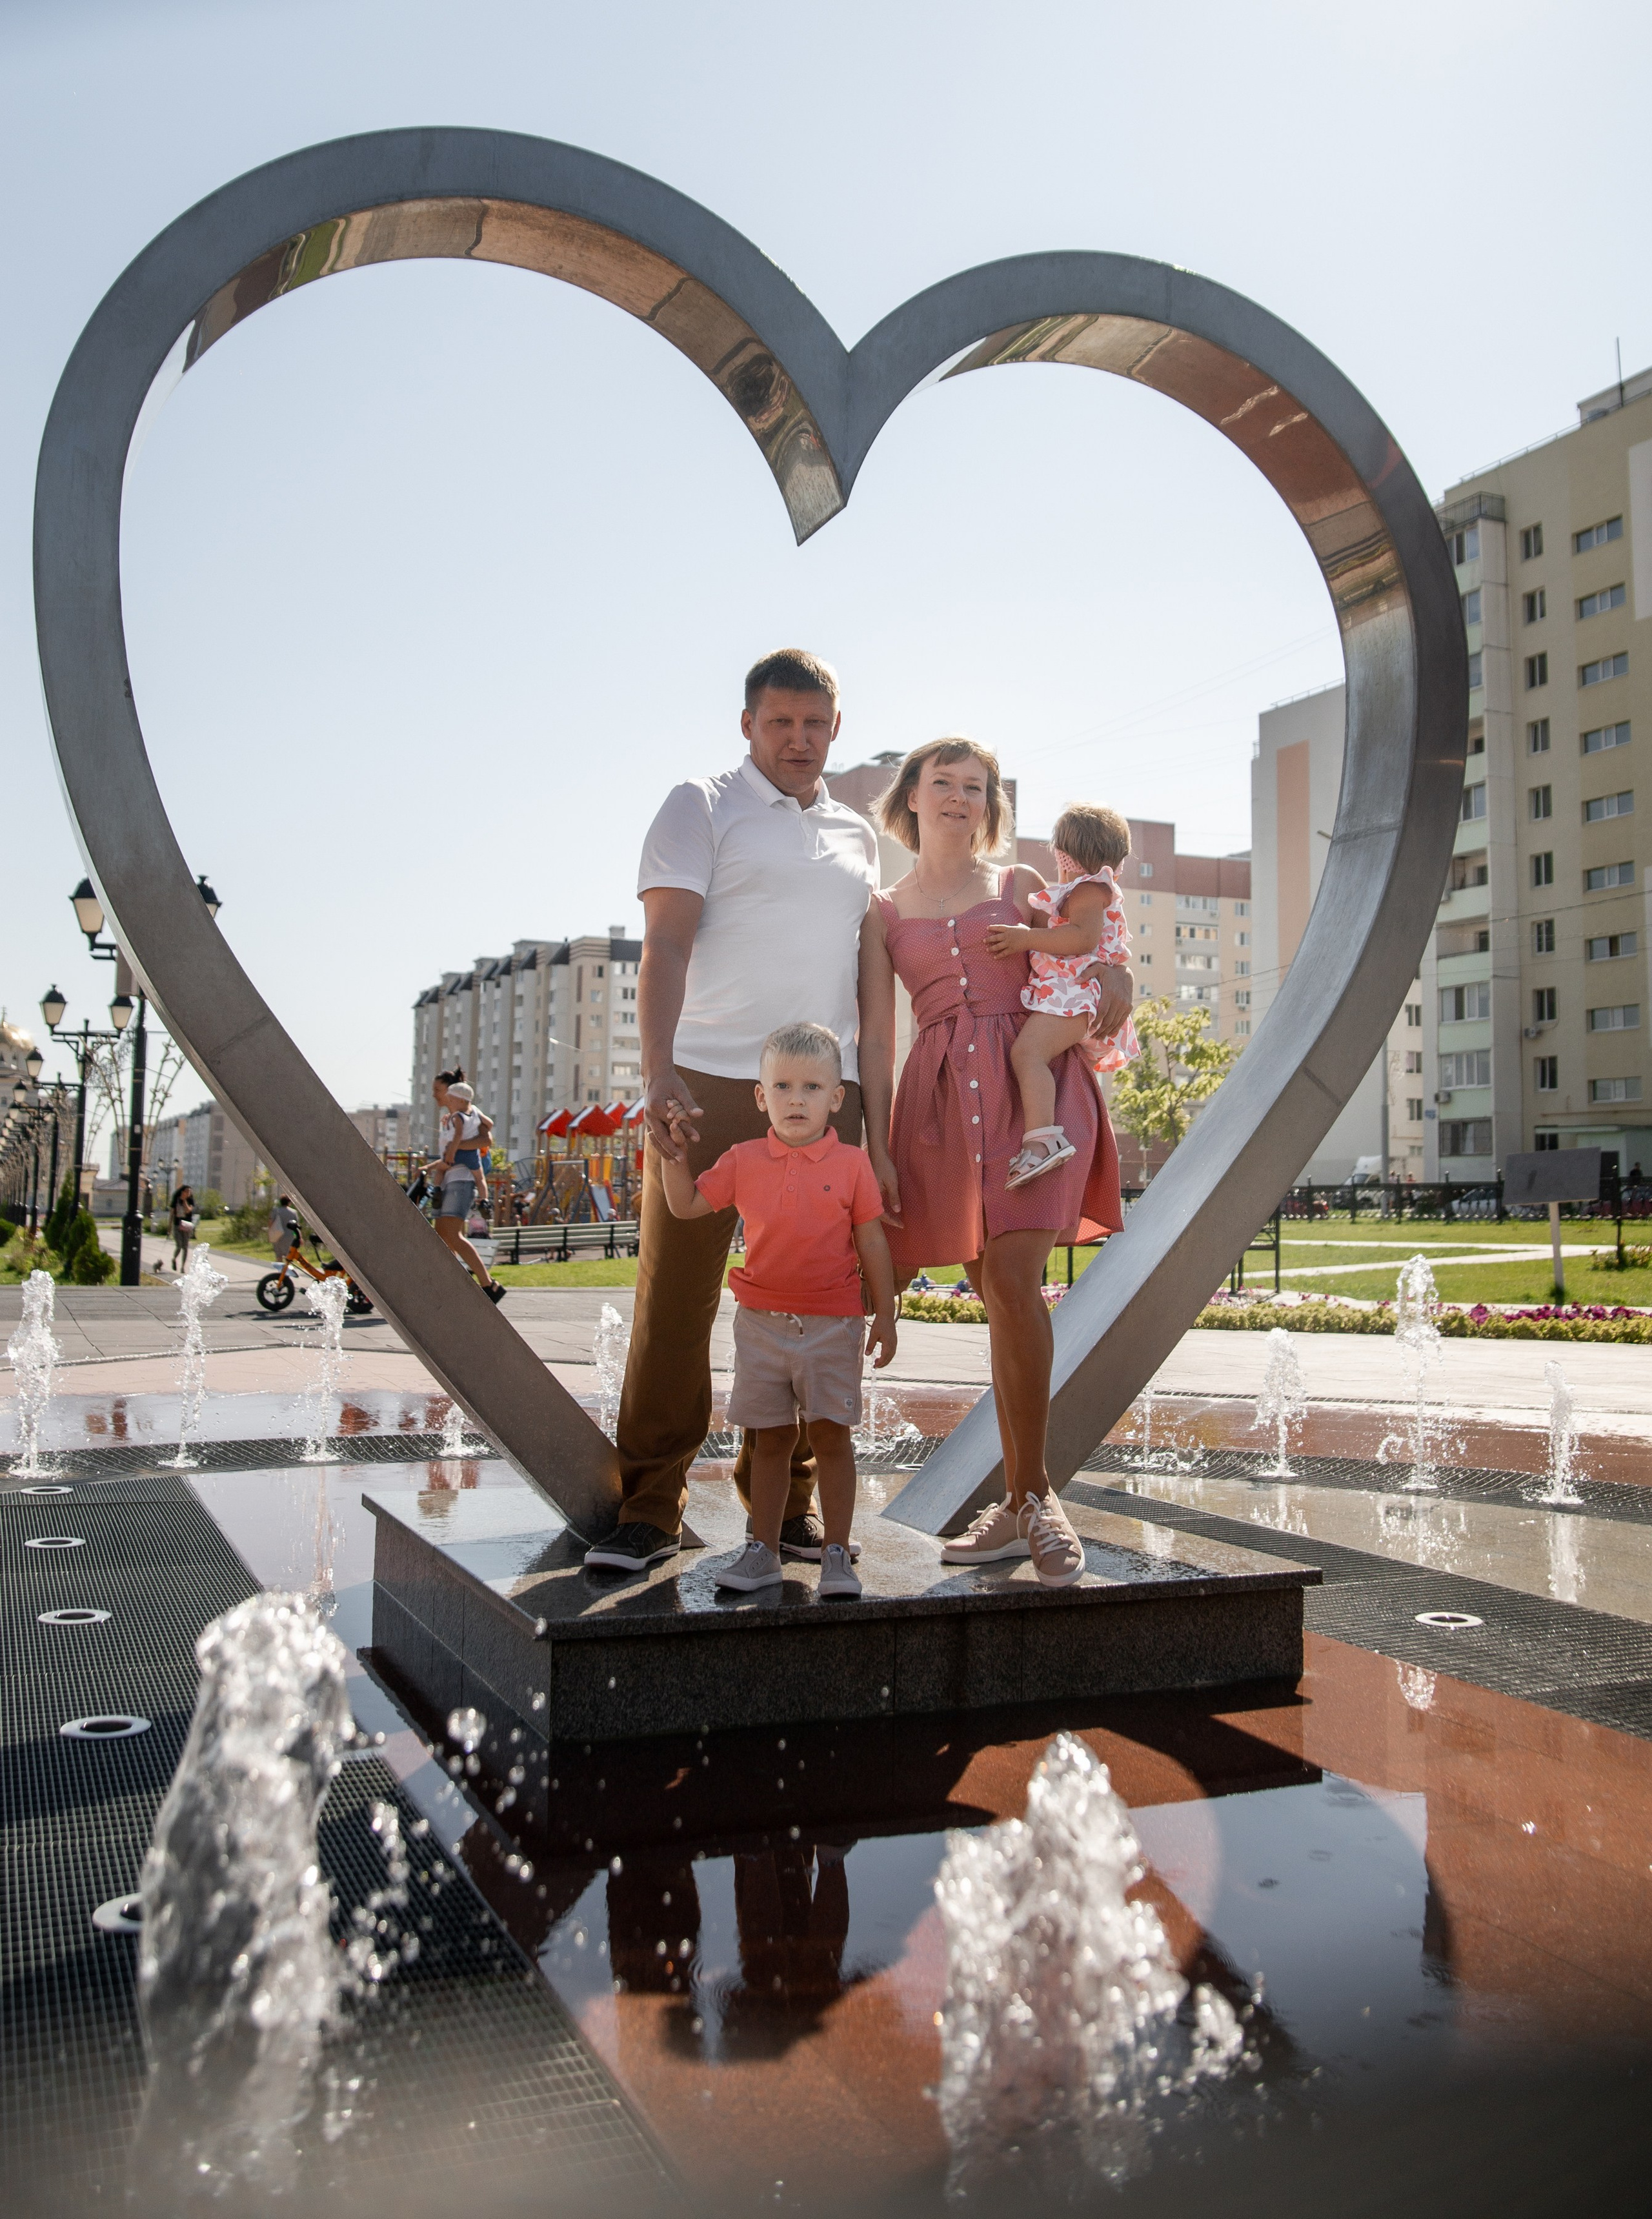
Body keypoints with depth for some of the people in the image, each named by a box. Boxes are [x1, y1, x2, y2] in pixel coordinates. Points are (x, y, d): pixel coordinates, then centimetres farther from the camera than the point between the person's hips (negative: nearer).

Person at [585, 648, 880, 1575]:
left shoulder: (858, 835, 20)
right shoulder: (703, 808, 5)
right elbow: (666, 945, -7)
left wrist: (877, 1097, 13)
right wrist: (661, 1076, -20)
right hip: (711, 1087, -4)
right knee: (674, 1299, -4)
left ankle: (786, 1497, 16)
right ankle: (650, 1508, 4)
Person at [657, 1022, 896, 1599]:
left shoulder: (852, 1164, -2)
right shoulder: (743, 1162, 2)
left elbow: (872, 1241, 1)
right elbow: (686, 1205, 8)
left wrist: (885, 1314, -1)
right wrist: (673, 1150, -5)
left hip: (832, 1323, -2)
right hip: (762, 1322, 2)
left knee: (831, 1435, 1)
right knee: (770, 1438, 10)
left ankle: (836, 1554, 10)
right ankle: (763, 1552, 18)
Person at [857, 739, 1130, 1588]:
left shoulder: (1021, 886, 14)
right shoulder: (884, 912, 14)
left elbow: (1089, 962, 22)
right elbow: (876, 1037, 8)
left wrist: (1115, 983, -1)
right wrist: (877, 1146, 0)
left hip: (1034, 1083, -1)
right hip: (941, 1101, 2)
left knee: (1013, 1280, -17)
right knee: (997, 1298, 2)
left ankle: (1026, 1498, -6)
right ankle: (1027, 1506, 11)